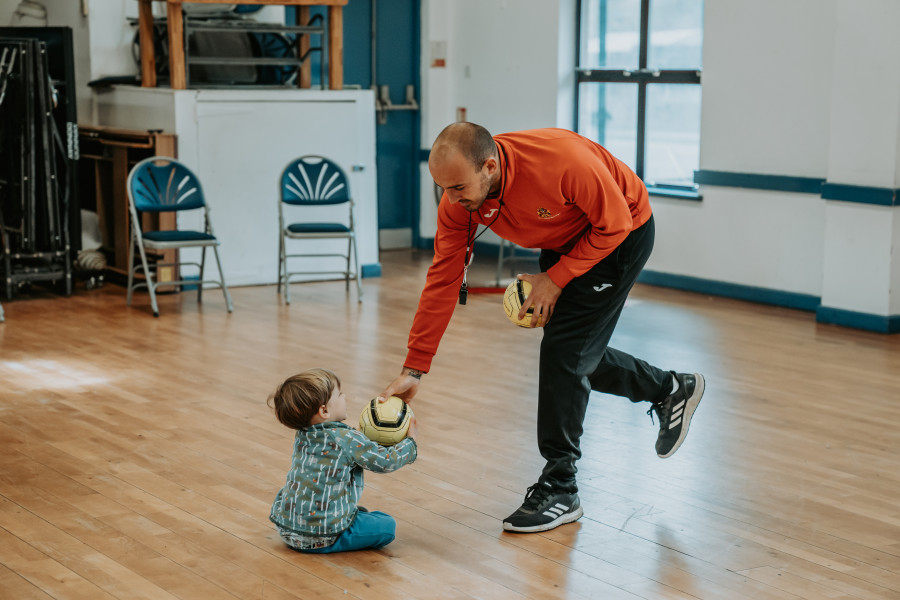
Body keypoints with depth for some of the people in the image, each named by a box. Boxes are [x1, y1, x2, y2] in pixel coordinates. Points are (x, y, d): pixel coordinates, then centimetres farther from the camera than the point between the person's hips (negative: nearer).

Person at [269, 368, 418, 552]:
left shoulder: (301, 436, 4)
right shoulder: (348, 440, -18)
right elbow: (386, 462, -7)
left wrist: (368, 440, 19)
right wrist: (411, 442, 7)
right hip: (320, 538, -8)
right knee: (387, 525, 1)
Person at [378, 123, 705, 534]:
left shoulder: (562, 160, -40)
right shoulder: (458, 201, -22)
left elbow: (615, 223, -25)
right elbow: (442, 282, -17)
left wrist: (556, 279, -22)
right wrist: (413, 371, -18)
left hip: (619, 234, -7)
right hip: (563, 242, 7)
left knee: (563, 352, -11)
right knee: (574, 358, 12)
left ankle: (559, 490, 1)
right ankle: (671, 391, 37)